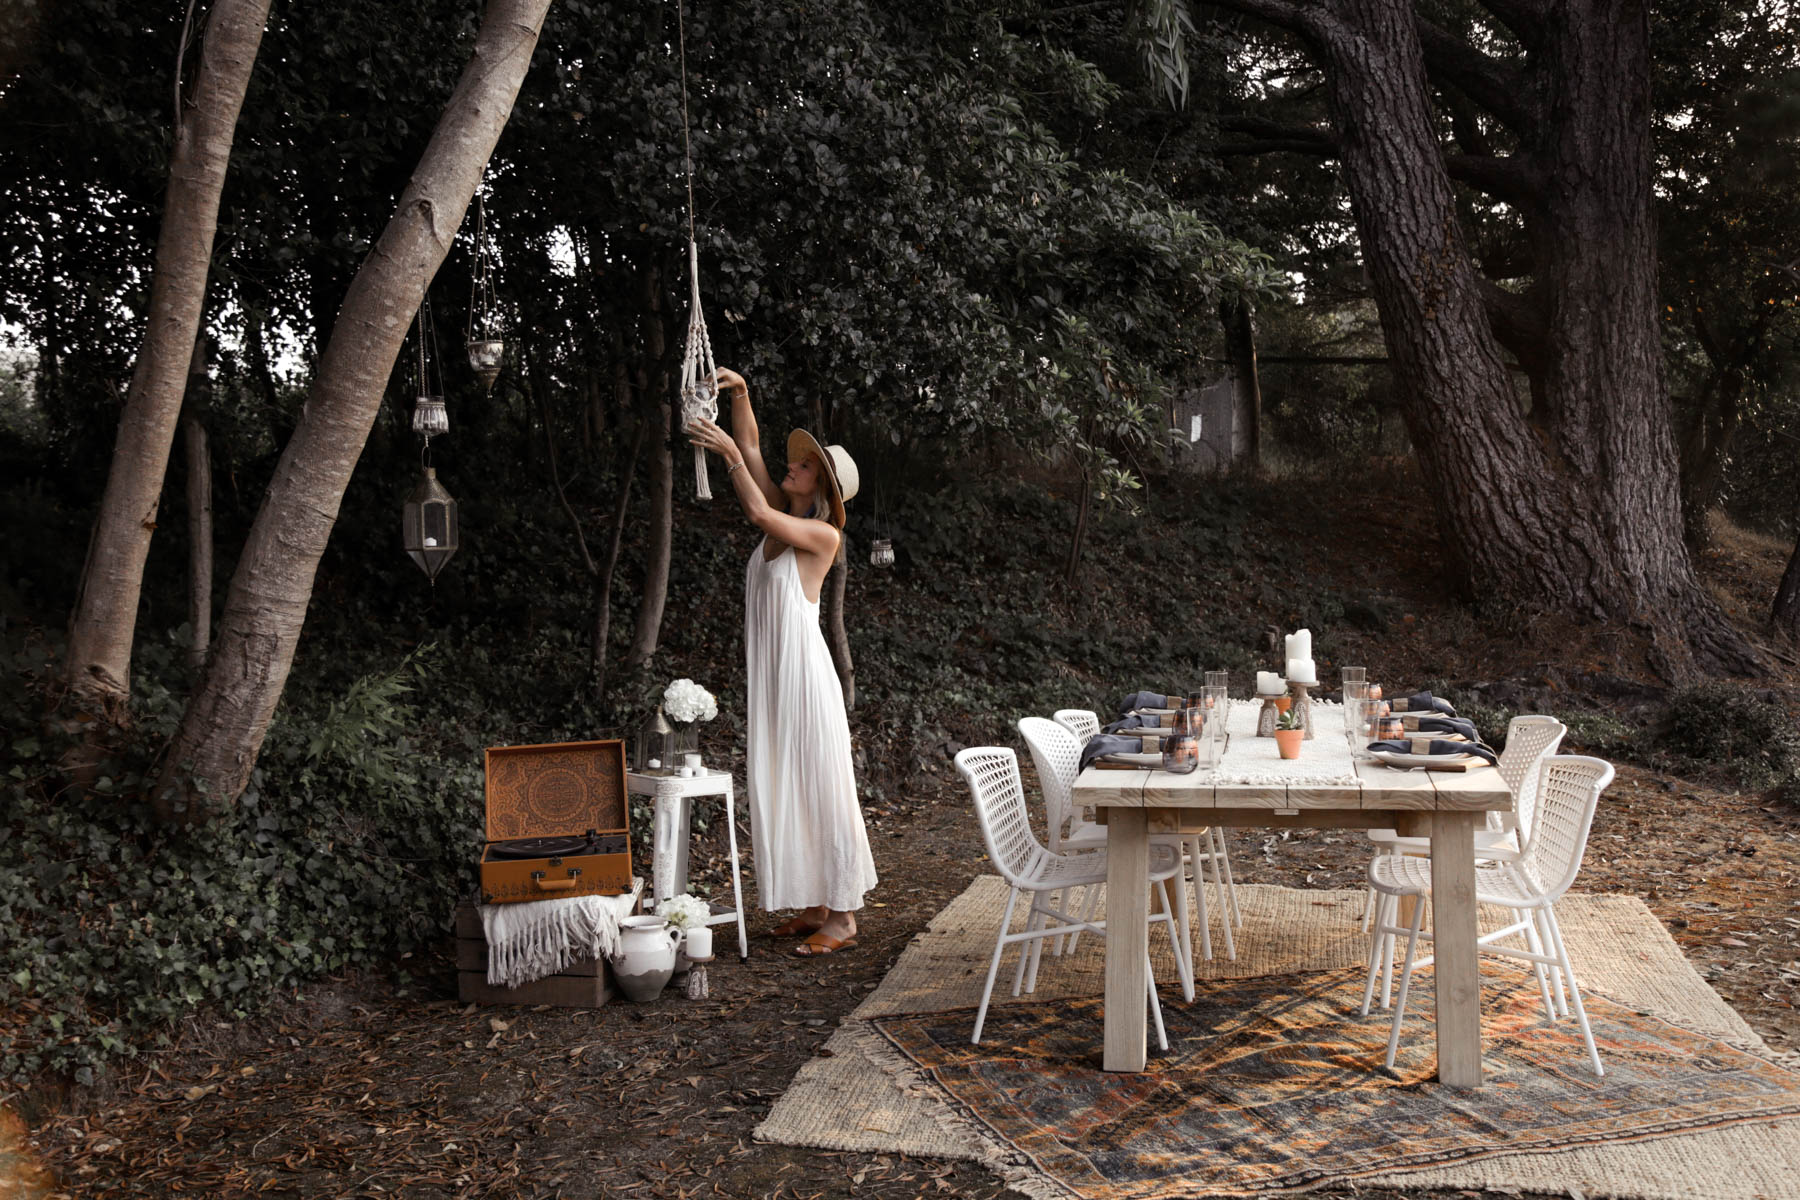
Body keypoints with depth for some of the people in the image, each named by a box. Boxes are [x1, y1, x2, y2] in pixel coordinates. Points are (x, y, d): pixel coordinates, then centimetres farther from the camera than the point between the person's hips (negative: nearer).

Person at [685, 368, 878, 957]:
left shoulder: (824, 534, -9)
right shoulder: (783, 516, 11)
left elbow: (759, 512, -21)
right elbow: (751, 448, 12)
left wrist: (727, 451, -16)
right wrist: (740, 394, 0)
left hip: (803, 670, -8)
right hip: (769, 672, 8)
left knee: (820, 787, -4)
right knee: (781, 791, 11)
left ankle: (843, 915, 4)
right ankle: (813, 907, 20)